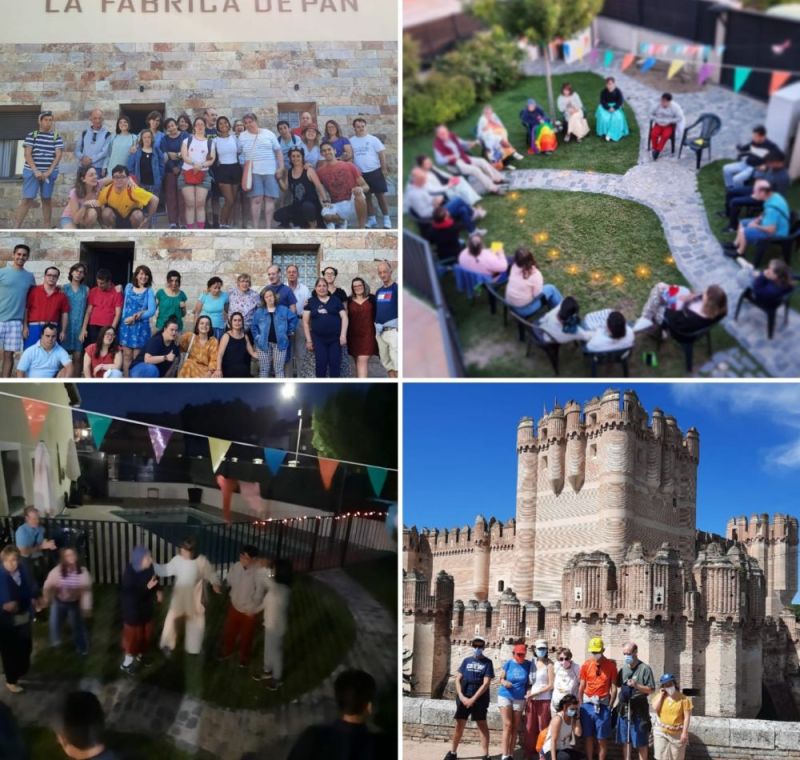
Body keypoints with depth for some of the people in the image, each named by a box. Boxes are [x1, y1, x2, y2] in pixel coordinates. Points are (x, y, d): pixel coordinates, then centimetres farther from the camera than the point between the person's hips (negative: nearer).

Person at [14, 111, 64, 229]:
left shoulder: (57, 137, 5)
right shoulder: (31, 135, 2)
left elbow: (58, 155, -2)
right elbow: (27, 154, -4)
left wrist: (49, 172, -11)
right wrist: (36, 171, -15)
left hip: (50, 172, 2)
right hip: (32, 171, -2)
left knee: (47, 199, 6)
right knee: (27, 199, -7)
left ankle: (47, 229, 10)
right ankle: (16, 228, -8)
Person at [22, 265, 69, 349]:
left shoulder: (61, 295, 10)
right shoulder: (34, 290, 4)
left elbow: (65, 314, 10)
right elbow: (26, 309, 2)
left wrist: (63, 331, 3)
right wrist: (25, 327, -5)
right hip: (34, 327, -2)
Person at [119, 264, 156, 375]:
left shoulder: (149, 291, -1)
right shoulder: (128, 287, 8)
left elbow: (151, 311, -9)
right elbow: (125, 305, 12)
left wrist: (135, 317, -13)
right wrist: (124, 319, -1)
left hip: (141, 327, -2)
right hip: (126, 325, 3)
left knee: (137, 357, 1)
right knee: (127, 355, 3)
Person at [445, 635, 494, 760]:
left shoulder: (487, 662, -2)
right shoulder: (466, 660, 8)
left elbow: (486, 683, -10)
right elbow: (458, 679, 6)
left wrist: (473, 699, -14)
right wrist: (461, 696, -8)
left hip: (479, 699, -3)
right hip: (463, 698, 3)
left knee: (482, 725, 0)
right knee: (459, 724, 7)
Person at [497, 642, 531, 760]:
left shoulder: (528, 665, -5)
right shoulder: (508, 664, -6)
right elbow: (501, 678, 1)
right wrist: (504, 682, -21)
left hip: (519, 699, 2)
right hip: (505, 696, -2)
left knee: (515, 727, 7)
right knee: (507, 725, -10)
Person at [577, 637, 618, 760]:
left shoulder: (611, 666, -3)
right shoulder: (586, 665, 2)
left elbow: (614, 689, -2)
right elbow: (581, 687, 7)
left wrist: (609, 707, -5)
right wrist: (581, 706, 3)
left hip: (603, 706, -2)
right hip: (588, 705, 2)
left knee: (602, 739, 2)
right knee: (588, 737, 8)